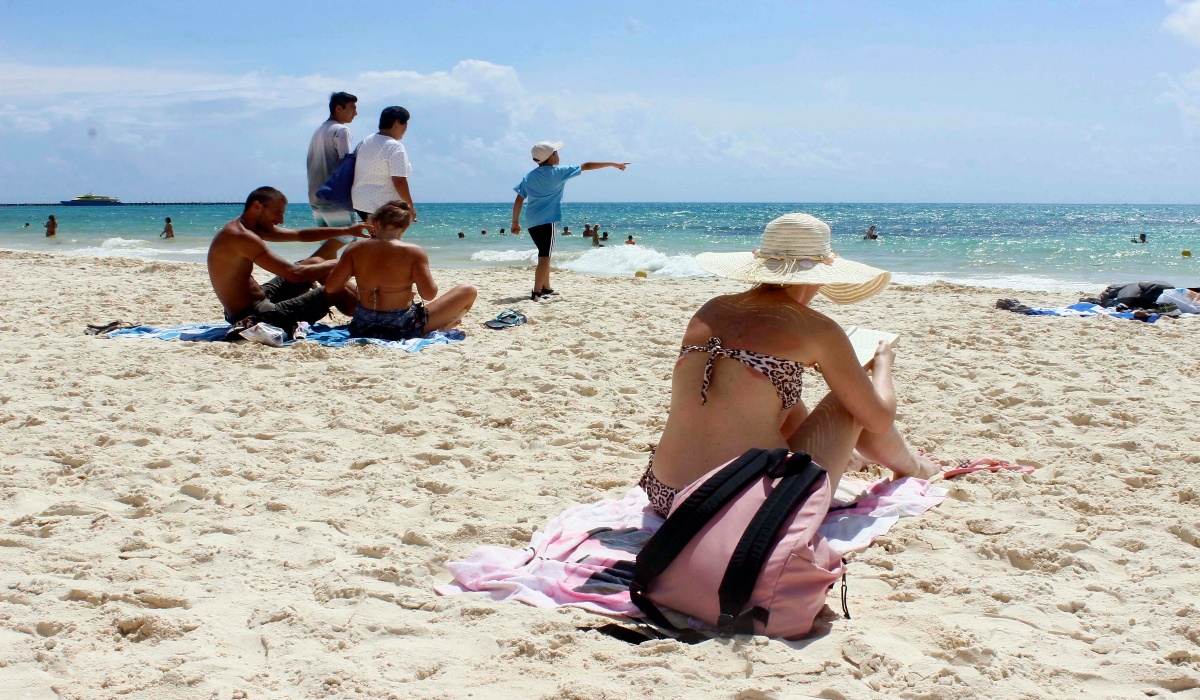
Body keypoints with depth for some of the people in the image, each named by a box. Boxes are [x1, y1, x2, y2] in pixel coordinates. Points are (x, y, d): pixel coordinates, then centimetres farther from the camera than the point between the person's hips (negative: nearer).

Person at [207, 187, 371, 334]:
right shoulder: (242, 237, -23)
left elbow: (300, 235, 16)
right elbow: (293, 273, -27)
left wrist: (346, 230, 12)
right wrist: (333, 265, -12)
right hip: (254, 317, -11)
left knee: (315, 262, 18)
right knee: (335, 292, -9)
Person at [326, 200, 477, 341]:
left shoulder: (355, 249, -4)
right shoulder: (413, 252, -13)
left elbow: (332, 286, -2)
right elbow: (429, 294, -13)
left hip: (363, 328, 4)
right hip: (403, 329, -4)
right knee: (468, 291, 8)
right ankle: (442, 326, 31)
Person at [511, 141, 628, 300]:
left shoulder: (529, 176, 11)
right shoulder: (557, 172, -4)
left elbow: (518, 200, 9)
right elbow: (586, 166, 1)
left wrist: (515, 222, 16)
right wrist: (613, 164, 6)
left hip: (531, 221, 7)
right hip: (547, 220, -7)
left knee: (545, 254, 21)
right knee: (545, 256, -9)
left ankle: (546, 288, 29)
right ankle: (537, 292, -17)